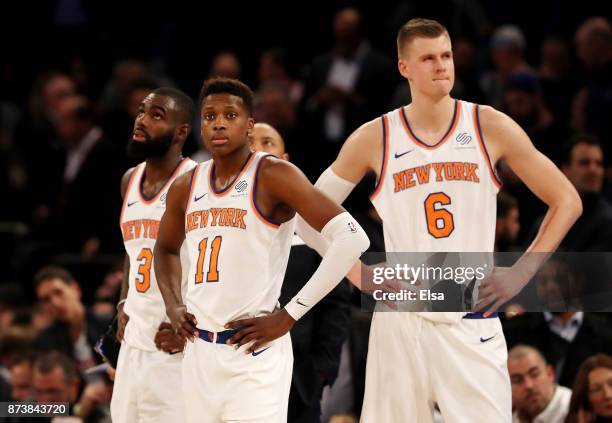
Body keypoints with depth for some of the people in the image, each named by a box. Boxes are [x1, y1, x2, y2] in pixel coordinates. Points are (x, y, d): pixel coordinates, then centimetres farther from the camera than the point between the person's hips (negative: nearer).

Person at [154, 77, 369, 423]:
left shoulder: (273, 176, -9)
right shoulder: (186, 188, 11)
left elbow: (352, 239, -17)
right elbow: (166, 249, 32)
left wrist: (289, 316, -16)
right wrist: (172, 306, 12)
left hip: (254, 355, -7)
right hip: (199, 353, 7)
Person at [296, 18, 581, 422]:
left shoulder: (490, 127, 1)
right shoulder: (374, 139, 2)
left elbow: (567, 202, 6)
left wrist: (520, 274, -1)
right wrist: (360, 275, 2)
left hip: (473, 323, -1)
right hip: (401, 323, 1)